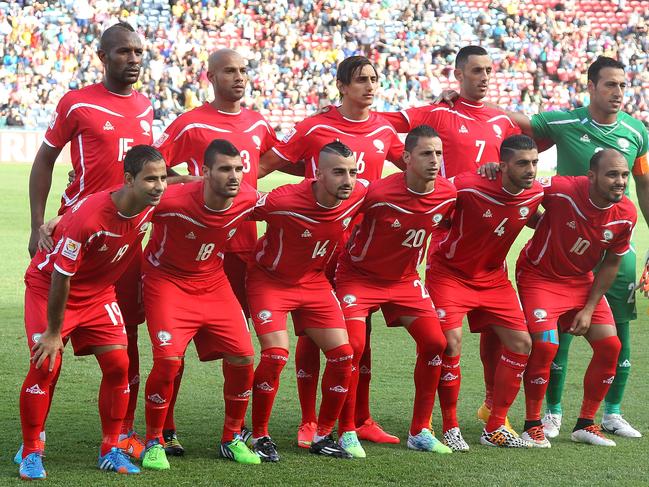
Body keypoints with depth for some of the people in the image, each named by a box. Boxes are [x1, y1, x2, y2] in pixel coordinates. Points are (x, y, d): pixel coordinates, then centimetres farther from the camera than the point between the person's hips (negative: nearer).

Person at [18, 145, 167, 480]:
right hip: (48, 286, -6)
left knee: (117, 363, -5)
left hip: (98, 291, 6)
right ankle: (31, 453, 0)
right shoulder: (88, 217, -36)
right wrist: (53, 332, -19)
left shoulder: (151, 206, -17)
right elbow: (61, 276, -26)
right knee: (45, 364, -15)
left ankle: (110, 450, 9)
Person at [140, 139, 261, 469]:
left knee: (242, 358, -2)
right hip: (168, 282, -5)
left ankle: (232, 439, 18)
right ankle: (153, 442, 1)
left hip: (214, 284, 5)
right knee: (168, 360, -19)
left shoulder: (248, 200, -15)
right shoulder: (172, 201, -29)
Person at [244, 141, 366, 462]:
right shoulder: (283, 201, -31)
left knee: (343, 356, -2)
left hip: (314, 282, 5)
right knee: (276, 355, -19)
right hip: (270, 279, -5)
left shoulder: (358, 195, -16)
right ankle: (258, 436, -1)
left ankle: (323, 436, 15)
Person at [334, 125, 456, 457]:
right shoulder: (379, 193, -28)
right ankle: (347, 433, -3)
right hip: (359, 276, -5)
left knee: (434, 342, -4)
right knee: (353, 346, -18)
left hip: (405, 279, 5)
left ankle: (420, 432, 9)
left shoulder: (448, 196, -12)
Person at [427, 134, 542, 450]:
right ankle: (450, 428, -5)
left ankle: (495, 429, 9)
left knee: (521, 343, -2)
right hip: (449, 273, -6)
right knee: (451, 342, -20)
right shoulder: (467, 187, -28)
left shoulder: (536, 193, -10)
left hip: (493, 277, 6)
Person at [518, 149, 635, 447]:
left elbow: (611, 263, 0)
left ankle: (585, 425, 12)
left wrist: (589, 308, -3)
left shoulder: (626, 215, -13)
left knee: (610, 345, -3)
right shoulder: (562, 190, -29)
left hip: (582, 281, 5)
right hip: (539, 275, -5)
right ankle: (532, 425, -3)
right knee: (545, 345, -21)